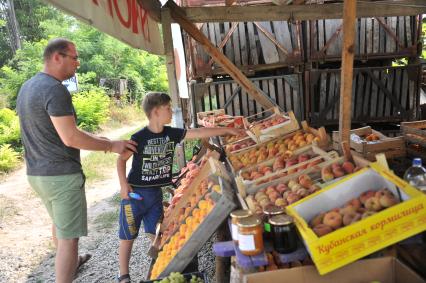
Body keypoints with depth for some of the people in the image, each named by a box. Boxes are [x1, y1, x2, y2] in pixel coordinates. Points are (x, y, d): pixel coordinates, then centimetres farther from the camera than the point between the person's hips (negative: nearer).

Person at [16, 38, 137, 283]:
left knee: (58, 222, 28)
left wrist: (94, 138, 13)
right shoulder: (55, 89, -20)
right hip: (61, 175, -10)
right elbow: (70, 138, -24)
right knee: (68, 237, 0)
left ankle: (70, 262, 50)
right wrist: (111, 146, -15)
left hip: (37, 172, 10)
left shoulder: (27, 87, 10)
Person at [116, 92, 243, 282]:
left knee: (156, 233, 13)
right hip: (135, 192, -5)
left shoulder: (171, 133, -3)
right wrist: (123, 184, -14)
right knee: (128, 236, 7)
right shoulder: (139, 137, -18)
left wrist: (227, 130, -3)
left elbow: (199, 133, -2)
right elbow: (121, 159, -8)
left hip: (155, 192, 5)